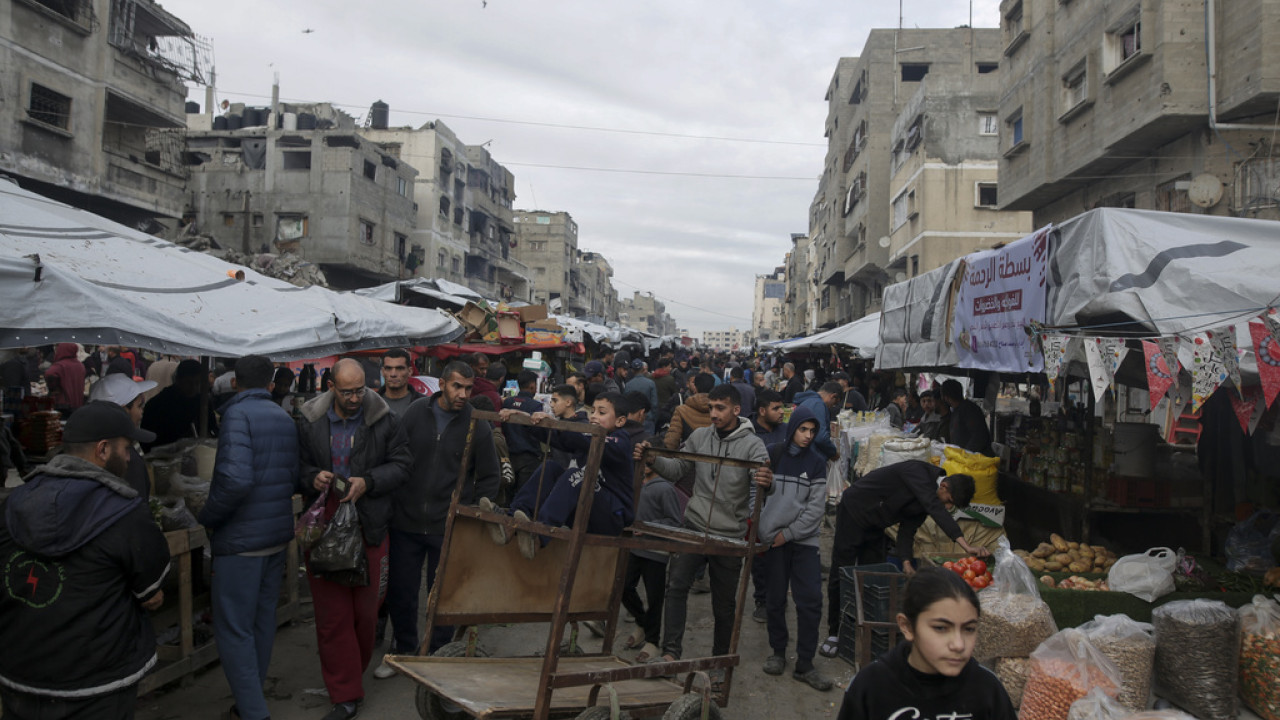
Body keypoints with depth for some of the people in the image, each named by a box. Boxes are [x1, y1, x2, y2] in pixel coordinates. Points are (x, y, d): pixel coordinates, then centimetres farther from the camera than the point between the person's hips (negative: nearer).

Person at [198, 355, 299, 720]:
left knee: (233, 630, 0)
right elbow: (294, 477, 11)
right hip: (278, 535, 8)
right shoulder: (285, 418, 8)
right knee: (263, 620, 17)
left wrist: (207, 517, -11)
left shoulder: (237, 414, -15)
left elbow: (235, 479, -26)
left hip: (241, 539, -8)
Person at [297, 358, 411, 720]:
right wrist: (312, 477, -9)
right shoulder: (310, 422, 3)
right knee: (331, 613, 2)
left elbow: (402, 463, 1)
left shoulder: (384, 420, -2)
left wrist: (368, 482, -13)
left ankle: (354, 672, 34)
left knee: (366, 609, 7)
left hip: (369, 527, -1)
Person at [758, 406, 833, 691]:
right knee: (776, 598, 7)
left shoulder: (817, 463, 4)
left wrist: (788, 533, -8)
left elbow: (816, 507, -1)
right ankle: (778, 652, 25)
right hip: (773, 539, 0)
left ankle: (804, 665, 5)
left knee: (810, 601, -4)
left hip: (804, 540, 1)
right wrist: (757, 531, -8)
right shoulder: (772, 456, 2)